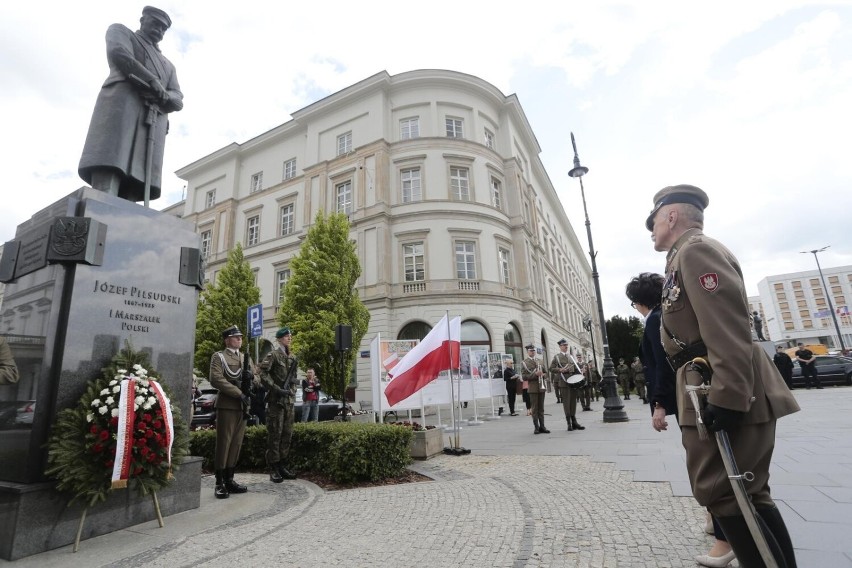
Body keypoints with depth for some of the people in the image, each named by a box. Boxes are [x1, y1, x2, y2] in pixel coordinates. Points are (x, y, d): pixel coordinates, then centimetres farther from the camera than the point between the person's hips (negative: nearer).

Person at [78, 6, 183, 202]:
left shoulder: (168, 65, 37)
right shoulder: (120, 31, 27)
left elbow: (177, 101, 19)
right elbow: (118, 54, 2)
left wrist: (162, 95, -3)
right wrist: (153, 81, -1)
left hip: (154, 123, 4)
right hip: (122, 105, -4)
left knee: (133, 189, -16)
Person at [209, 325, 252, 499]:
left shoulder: (246, 358, 18)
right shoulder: (218, 356, 1)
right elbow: (216, 380, -13)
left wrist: (251, 377, -8)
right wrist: (239, 393, -18)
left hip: (243, 406, 6)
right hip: (226, 405, -5)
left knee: (236, 444, 9)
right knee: (223, 444, -2)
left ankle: (229, 480, 18)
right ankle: (220, 483, 6)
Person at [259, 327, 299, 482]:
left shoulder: (293, 357, 15)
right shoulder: (272, 355, -6)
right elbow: (263, 374, -15)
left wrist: (293, 392, 10)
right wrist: (277, 389, -20)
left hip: (290, 400, 6)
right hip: (276, 400, -6)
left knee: (287, 434, 9)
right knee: (274, 434, -2)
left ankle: (281, 465, 19)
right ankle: (273, 469, 6)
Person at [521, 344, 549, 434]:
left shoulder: (539, 361, 16)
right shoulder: (524, 363, -1)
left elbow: (544, 372, 23)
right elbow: (524, 377, -7)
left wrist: (543, 374, -2)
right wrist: (535, 374, -18)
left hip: (541, 387, 5)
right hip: (533, 388, -5)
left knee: (541, 408, 8)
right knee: (535, 409, -1)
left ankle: (542, 427, 13)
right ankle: (536, 428, 4)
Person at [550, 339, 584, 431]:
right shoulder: (556, 357, 3)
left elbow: (575, 367, 21)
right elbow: (551, 369, -2)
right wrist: (559, 370, -17)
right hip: (564, 381, -5)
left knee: (573, 400, 6)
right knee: (566, 401, -4)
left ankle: (574, 422, 12)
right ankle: (569, 423, 0)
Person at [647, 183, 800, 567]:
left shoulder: (697, 250, -11)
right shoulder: (684, 258, 19)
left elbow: (728, 330, -22)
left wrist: (726, 397, -26)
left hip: (728, 395, -10)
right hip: (710, 392, 10)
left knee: (722, 492, -4)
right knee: (742, 492, 16)